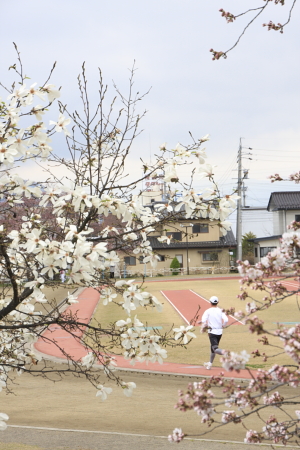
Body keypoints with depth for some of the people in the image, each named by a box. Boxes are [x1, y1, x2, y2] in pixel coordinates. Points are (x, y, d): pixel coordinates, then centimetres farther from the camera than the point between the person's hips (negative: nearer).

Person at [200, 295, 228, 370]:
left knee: (215, 348, -12)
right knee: (213, 347, 23)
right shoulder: (220, 311, 3)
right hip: (219, 331, 5)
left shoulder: (208, 311, -6)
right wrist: (222, 326, 8)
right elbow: (226, 320, -9)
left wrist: (206, 325, 2)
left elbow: (203, 321, -17)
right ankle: (210, 363, 35)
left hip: (212, 331, -5)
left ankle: (224, 352, -45)